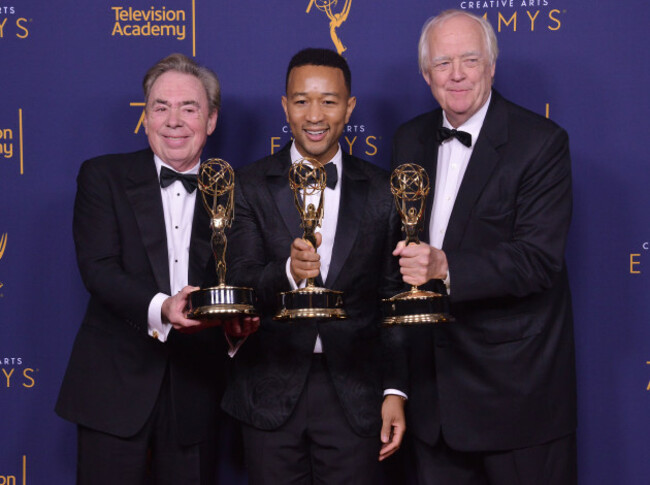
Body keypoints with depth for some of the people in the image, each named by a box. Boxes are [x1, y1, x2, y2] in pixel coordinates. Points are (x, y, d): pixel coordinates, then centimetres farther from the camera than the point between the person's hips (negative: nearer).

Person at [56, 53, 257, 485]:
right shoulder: (103, 177, 1)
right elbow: (98, 269, -11)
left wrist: (241, 318, -17)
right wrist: (159, 309, -29)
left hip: (195, 392, 2)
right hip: (115, 384, -2)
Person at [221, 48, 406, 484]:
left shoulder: (382, 192, 4)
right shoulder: (250, 186, 0)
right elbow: (240, 288, -8)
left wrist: (395, 390, 0)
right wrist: (289, 272, -29)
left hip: (354, 394, 1)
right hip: (271, 394, 0)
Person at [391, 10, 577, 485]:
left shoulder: (542, 142, -11)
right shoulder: (410, 140, 8)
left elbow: (539, 259, -20)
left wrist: (446, 267, -31)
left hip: (516, 385, -5)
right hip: (433, 380, 6)